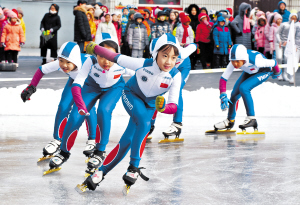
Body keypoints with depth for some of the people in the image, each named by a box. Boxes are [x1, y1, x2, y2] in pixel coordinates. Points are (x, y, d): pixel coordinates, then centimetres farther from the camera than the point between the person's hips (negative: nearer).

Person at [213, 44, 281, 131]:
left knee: (243, 88, -27)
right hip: (249, 72, 5)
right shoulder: (233, 62, -29)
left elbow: (273, 63, -26)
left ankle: (251, 118, -20)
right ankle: (230, 120, 26)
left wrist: (276, 73, -4)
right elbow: (223, 78, -23)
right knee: (234, 95, 2)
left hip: (264, 72, -5)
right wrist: (223, 96, -33)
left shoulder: (255, 60, -42)